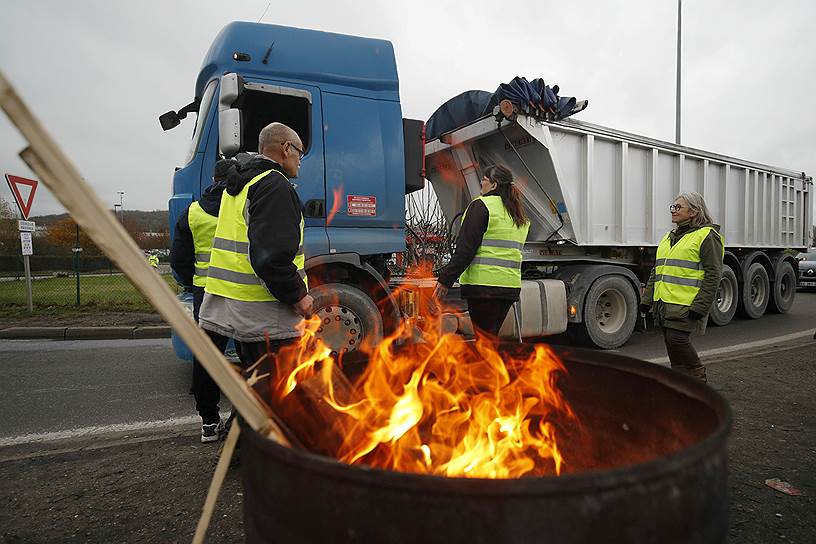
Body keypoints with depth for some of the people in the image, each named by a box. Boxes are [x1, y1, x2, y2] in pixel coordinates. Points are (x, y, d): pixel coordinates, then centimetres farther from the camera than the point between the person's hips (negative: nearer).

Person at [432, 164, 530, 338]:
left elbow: (465, 248, -13)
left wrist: (446, 279, -11)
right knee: (491, 335, 18)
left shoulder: (481, 205, -7)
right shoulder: (520, 217, 18)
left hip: (484, 284, -8)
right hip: (511, 286, 8)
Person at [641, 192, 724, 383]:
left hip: (686, 305, -8)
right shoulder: (669, 238, 20)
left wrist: (700, 307, -18)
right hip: (664, 303, 8)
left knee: (677, 339, -14)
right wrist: (647, 299, 16)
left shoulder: (707, 236, -4)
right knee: (672, 343, 9)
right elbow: (656, 272, 22)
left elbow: (713, 274, -11)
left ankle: (697, 375, 8)